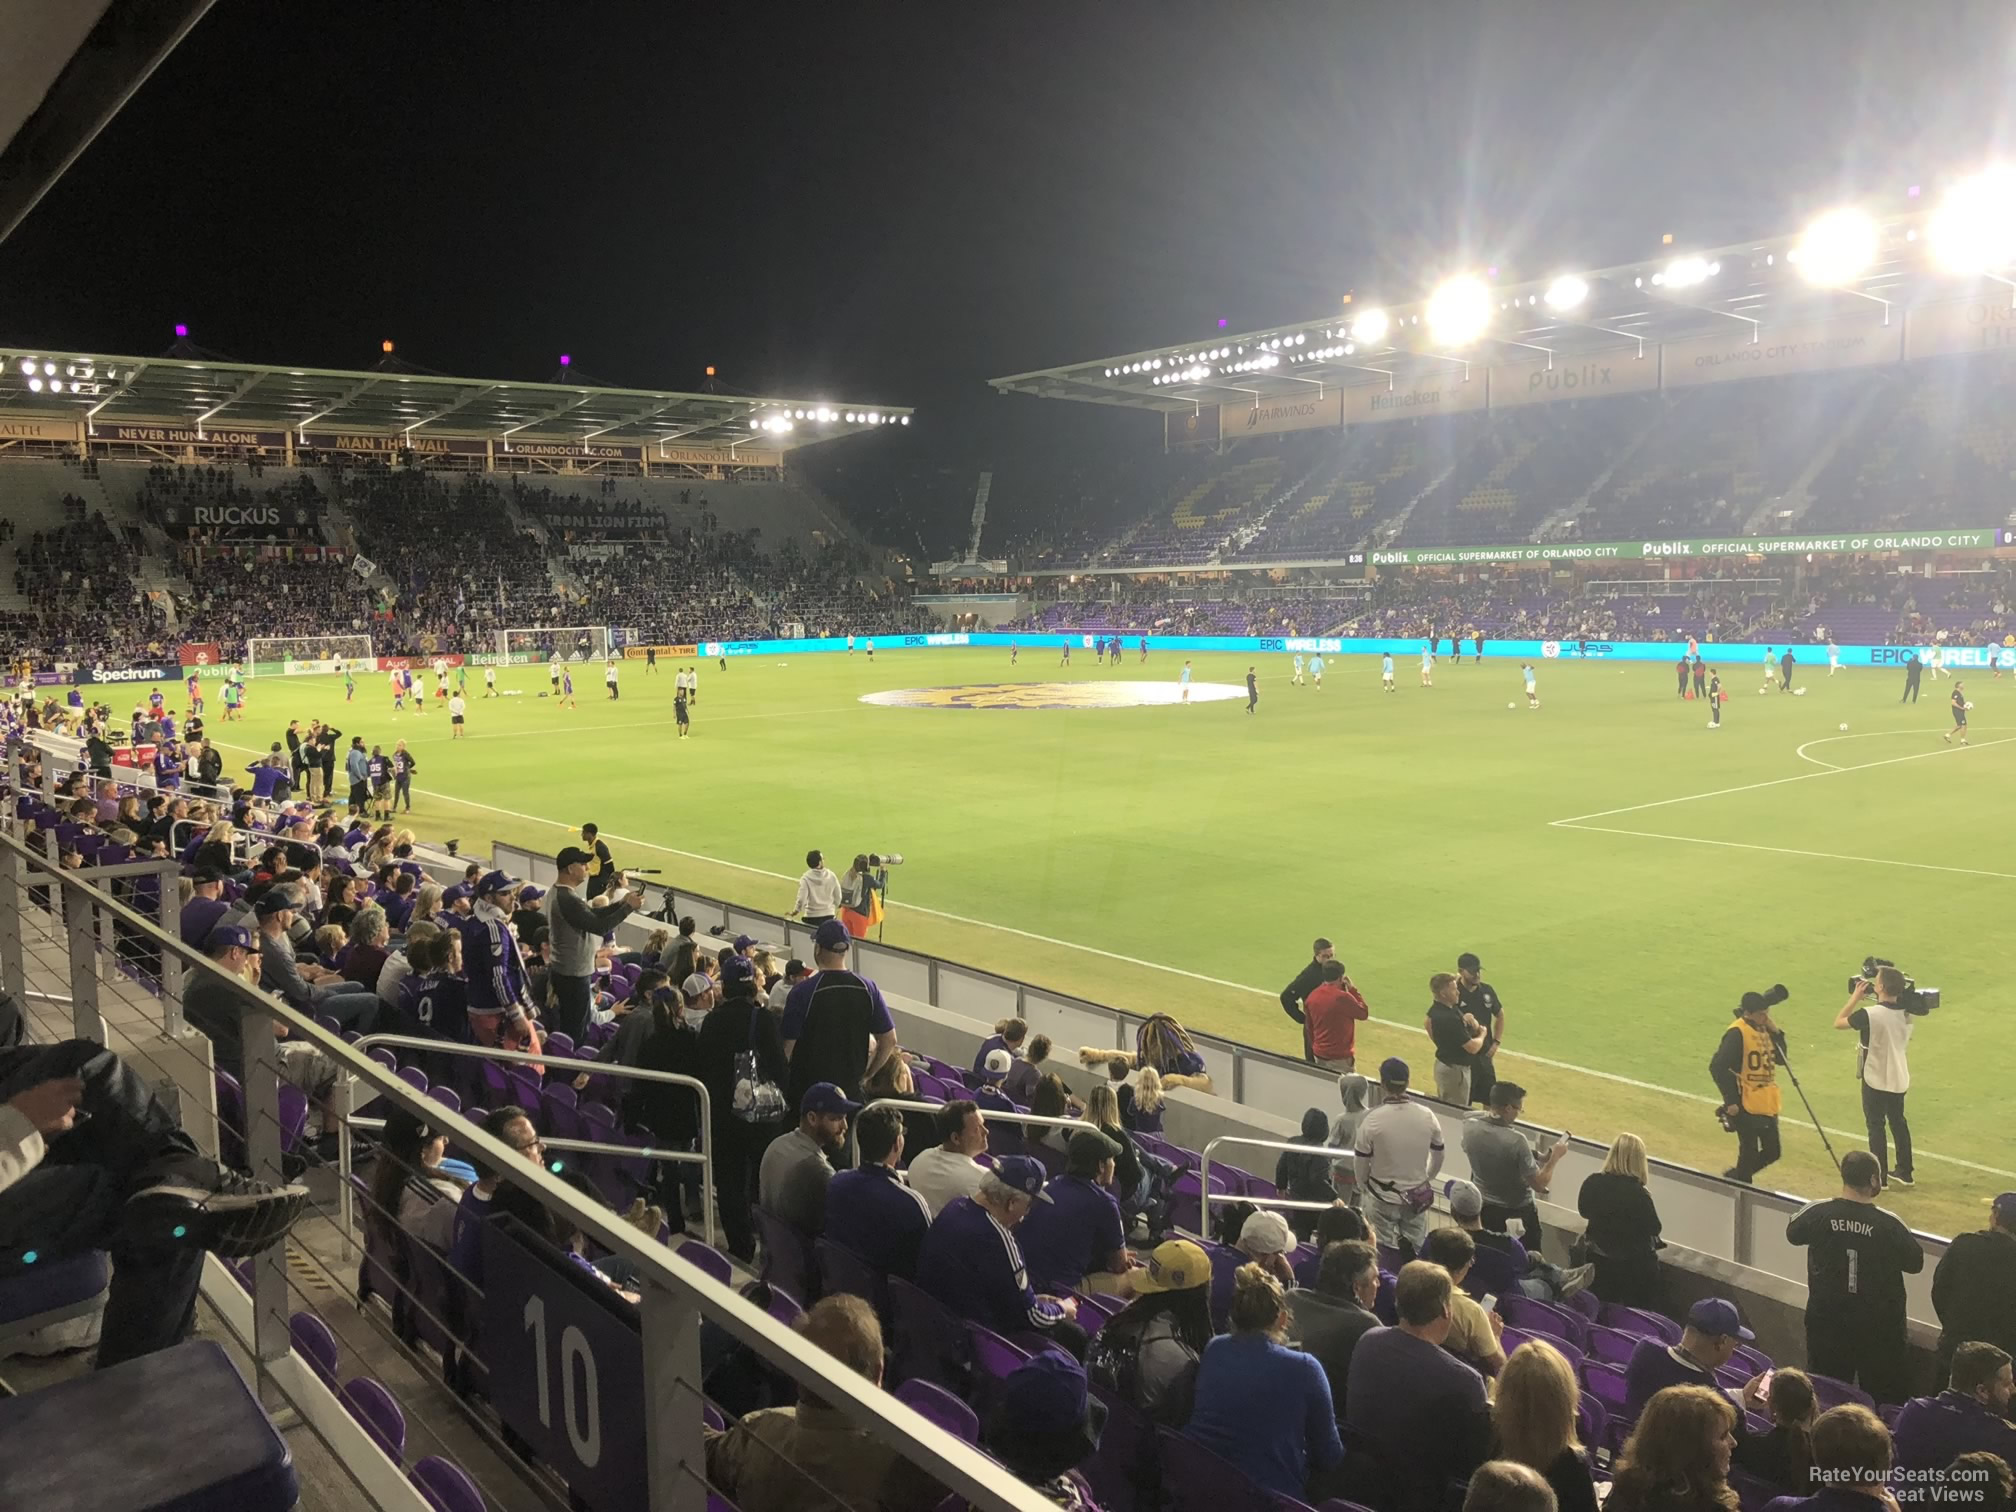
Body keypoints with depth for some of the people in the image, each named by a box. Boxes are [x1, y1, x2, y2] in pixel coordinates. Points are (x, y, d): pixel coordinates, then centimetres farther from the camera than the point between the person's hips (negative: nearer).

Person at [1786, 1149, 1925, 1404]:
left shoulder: (1818, 1212, -14)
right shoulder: (1889, 1224, -19)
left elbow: (1792, 1234, 6)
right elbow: (1915, 1264, -4)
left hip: (1827, 1321, 2)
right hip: (1878, 1326, -2)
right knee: (1881, 1395, 14)